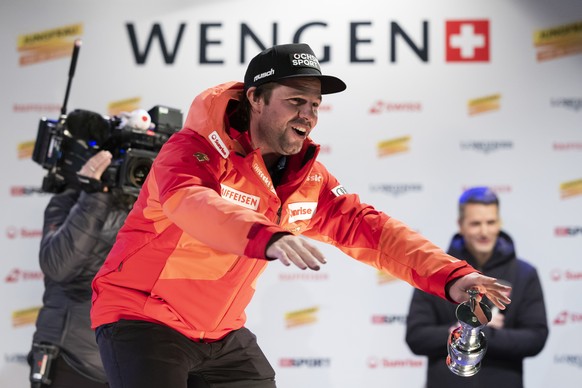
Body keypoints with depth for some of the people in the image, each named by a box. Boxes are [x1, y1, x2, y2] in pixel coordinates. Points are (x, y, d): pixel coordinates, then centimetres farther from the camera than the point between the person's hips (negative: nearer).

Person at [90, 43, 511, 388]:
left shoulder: (308, 178, 2)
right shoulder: (196, 149, -19)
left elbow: (366, 228, 1)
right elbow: (188, 202, -40)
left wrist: (449, 276, -14)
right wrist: (268, 238, -58)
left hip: (222, 334, 7)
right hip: (142, 318, -7)